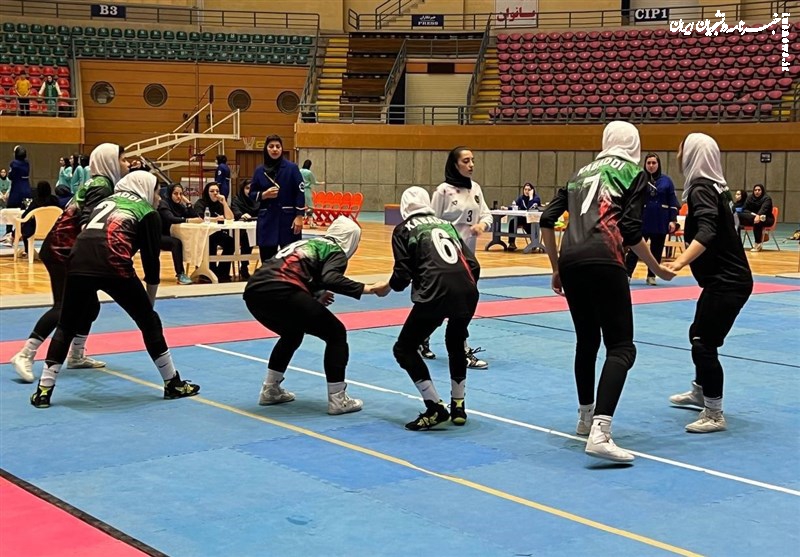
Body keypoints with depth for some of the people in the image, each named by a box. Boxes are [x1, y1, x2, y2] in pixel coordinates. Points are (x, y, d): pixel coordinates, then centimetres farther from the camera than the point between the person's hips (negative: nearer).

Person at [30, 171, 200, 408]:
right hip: (114, 266, -4)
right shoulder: (148, 213, 20)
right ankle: (173, 383, 21)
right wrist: (150, 300, 26)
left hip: (79, 262, 4)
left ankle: (44, 390, 15)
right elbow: (151, 259, 16)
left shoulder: (106, 201, 34)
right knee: (149, 322, 14)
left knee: (67, 326, 20)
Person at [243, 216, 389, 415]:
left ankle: (270, 390, 37)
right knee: (336, 333, 8)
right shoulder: (336, 251, 11)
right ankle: (337, 399, 7)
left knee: (292, 333, 34)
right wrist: (365, 288, -11)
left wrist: (316, 296, 33)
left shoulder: (308, 243, 33)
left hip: (253, 290, 8)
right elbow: (330, 278, -11)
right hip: (281, 293, -8)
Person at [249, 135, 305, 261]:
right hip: (266, 220, 3)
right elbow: (252, 194, 12)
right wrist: (264, 195, -9)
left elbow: (300, 193, -4)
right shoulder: (259, 170, 7)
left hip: (288, 218, -3)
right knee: (267, 259, 4)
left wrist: (299, 216, -11)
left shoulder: (292, 168, -1)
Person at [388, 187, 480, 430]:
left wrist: (388, 286, 26)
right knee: (456, 344, 31)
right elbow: (473, 265, 18)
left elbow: (402, 275, 5)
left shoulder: (404, 229, 13)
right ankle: (458, 407, 30)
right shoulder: (445, 224, 26)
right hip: (467, 292, 5)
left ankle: (435, 408, 3)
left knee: (405, 349, 12)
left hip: (435, 294, -5)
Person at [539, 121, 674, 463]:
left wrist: (556, 269, 25)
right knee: (621, 347, -5)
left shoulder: (581, 174, 25)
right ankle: (600, 433, -21)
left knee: (587, 341, 23)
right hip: (603, 263, -6)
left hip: (570, 263, 6)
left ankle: (586, 418, 35)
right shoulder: (633, 173, 10)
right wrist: (657, 270, 11)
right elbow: (631, 230, -1)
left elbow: (546, 220, 17)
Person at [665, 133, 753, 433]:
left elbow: (706, 233, -33)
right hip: (727, 277, 10)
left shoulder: (701, 188, -17)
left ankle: (715, 415, -2)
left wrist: (680, 262, -46)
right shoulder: (715, 186, 11)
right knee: (699, 334, 24)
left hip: (727, 281, -10)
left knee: (704, 342, -9)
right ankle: (700, 392, 43)